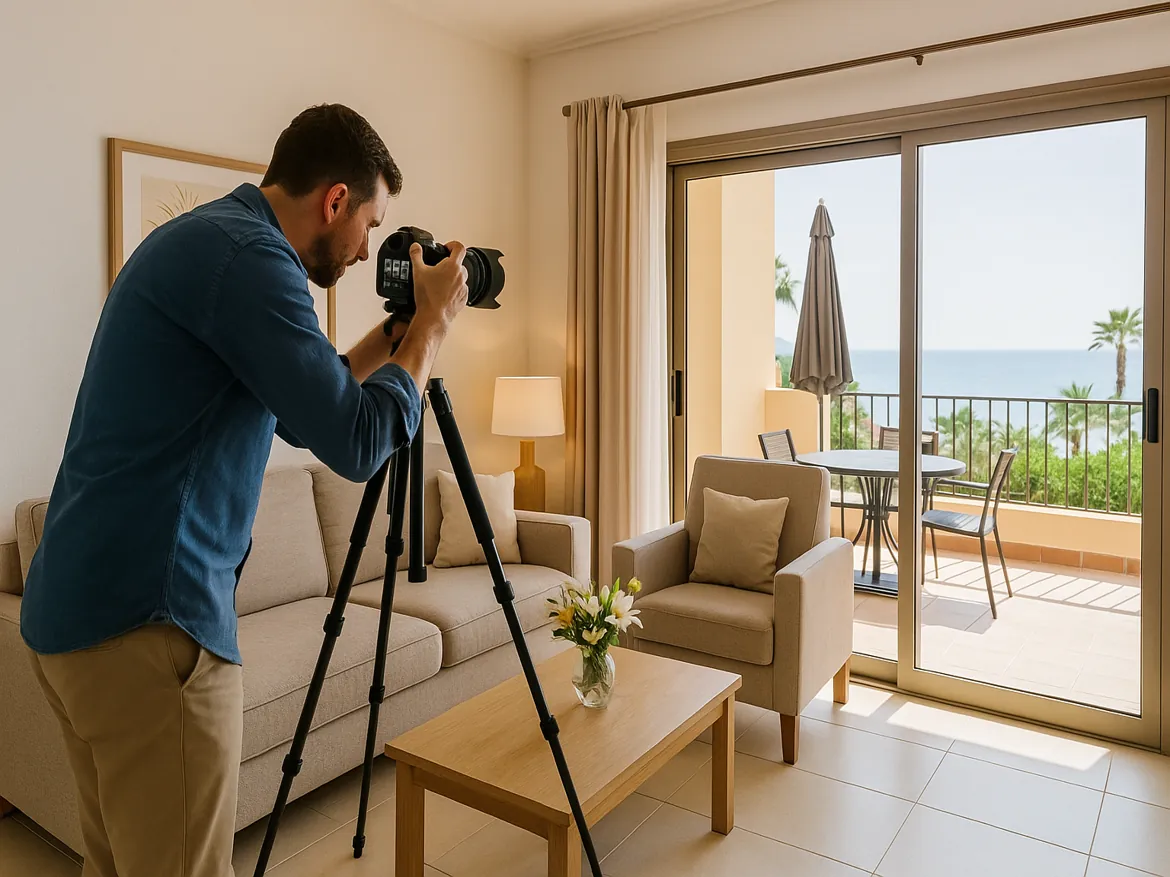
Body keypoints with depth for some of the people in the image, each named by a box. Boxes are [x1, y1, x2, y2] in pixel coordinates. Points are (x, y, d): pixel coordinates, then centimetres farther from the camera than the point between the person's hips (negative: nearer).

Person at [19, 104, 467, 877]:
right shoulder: (248, 255, -16)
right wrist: (432, 324, -5)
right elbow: (358, 445, -17)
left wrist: (393, 335, 19)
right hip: (147, 618, -10)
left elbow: (302, 410, 22)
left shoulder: (198, 238, 16)